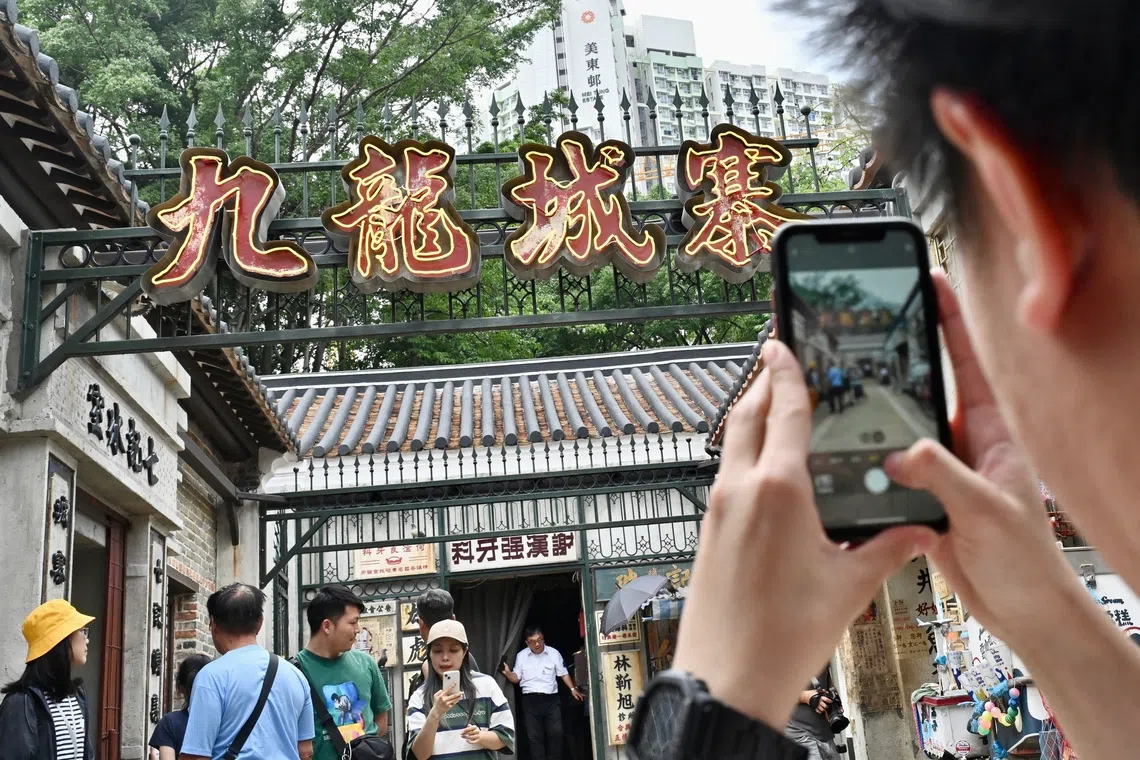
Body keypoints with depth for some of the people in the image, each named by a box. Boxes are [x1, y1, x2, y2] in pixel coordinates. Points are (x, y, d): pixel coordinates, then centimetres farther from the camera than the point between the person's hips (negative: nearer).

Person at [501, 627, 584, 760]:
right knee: (534, 736, 1)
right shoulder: (521, 656, 4)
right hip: (530, 700, 0)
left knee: (556, 733, -3)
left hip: (551, 699, 0)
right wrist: (508, 673, -14)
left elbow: (563, 674, 9)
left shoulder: (554, 653, 2)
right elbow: (516, 678, 8)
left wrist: (573, 689, 1)